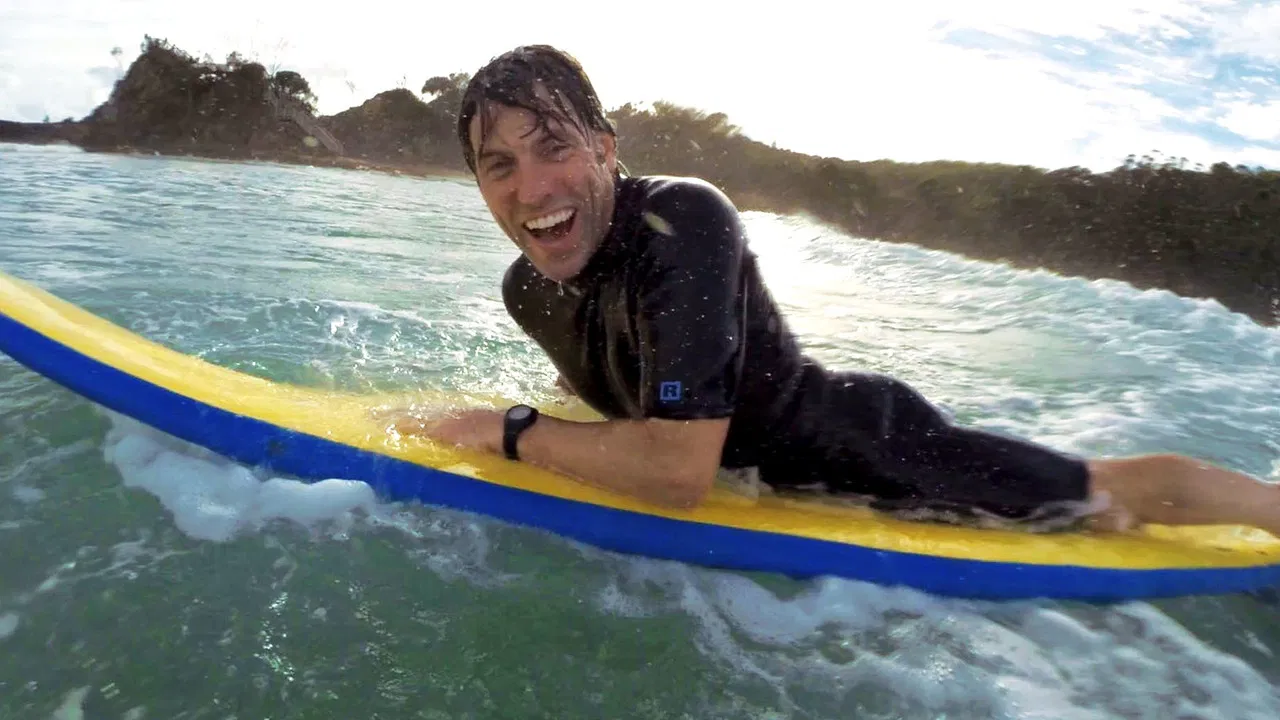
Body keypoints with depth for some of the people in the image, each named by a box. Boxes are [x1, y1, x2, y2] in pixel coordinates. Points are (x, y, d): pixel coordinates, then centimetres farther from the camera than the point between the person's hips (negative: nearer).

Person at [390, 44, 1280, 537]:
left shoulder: (685, 220, -33)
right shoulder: (526, 291, -8)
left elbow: (680, 471, -39)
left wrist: (508, 429, -27)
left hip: (861, 439, -7)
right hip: (781, 475, 7)